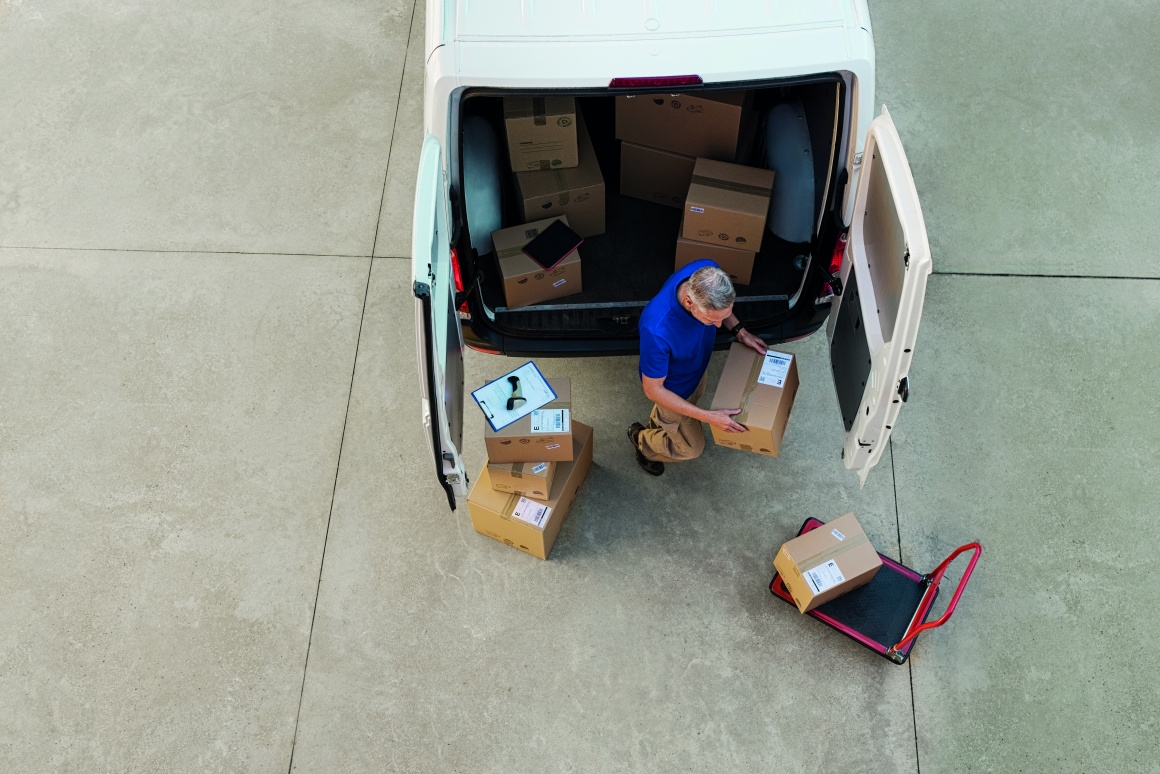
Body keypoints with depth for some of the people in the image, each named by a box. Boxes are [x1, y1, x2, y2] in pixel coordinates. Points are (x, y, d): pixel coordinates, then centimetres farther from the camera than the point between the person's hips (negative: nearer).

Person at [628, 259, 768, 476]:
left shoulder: (706, 274, -33)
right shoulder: (657, 330, -49)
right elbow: (653, 390, -31)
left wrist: (739, 331, -15)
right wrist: (708, 417, -31)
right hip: (672, 388, -6)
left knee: (695, 397, 36)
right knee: (692, 447, 18)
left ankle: (658, 425, 67)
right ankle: (642, 439, 46)